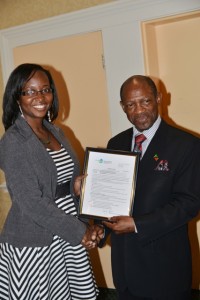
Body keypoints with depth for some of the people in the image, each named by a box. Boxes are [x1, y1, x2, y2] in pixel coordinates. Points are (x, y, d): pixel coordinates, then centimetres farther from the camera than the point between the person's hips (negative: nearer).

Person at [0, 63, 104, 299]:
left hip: (68, 238, 6)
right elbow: (32, 204, -19)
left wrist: (89, 227, -3)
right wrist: (80, 232, -16)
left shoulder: (56, 132, 8)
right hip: (33, 245, -6)